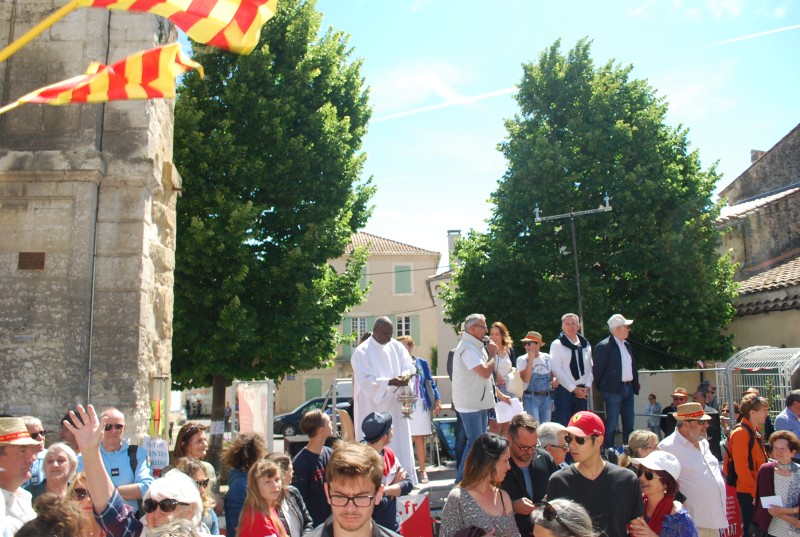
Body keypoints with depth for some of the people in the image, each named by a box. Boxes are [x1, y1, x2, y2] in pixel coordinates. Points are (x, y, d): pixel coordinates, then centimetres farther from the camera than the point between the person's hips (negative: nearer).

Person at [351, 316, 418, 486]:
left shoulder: (397, 346, 8)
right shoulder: (362, 351, -8)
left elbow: (409, 367, 7)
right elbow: (365, 379, -15)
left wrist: (405, 375, -17)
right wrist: (390, 382, -26)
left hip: (395, 407, 5)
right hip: (373, 407, -5)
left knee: (400, 445, 7)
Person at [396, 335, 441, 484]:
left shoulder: (422, 363, 6)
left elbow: (430, 382, 8)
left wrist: (437, 400, 0)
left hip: (419, 406, 1)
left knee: (419, 438, 2)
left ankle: (423, 470, 12)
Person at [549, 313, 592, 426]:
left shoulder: (585, 345, 13)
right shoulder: (557, 345, -3)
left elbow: (589, 368, 13)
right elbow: (557, 370, -10)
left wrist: (587, 387, -2)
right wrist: (574, 389, -12)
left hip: (582, 392, 5)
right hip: (564, 391, -5)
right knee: (563, 426, -6)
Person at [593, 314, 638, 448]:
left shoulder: (627, 345, 13)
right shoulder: (604, 346, -12)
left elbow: (633, 367, 19)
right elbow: (597, 370, -9)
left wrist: (635, 385, 13)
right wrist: (603, 388, -3)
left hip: (628, 389, 8)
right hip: (613, 390, -8)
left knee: (629, 424, 13)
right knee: (611, 425, -4)